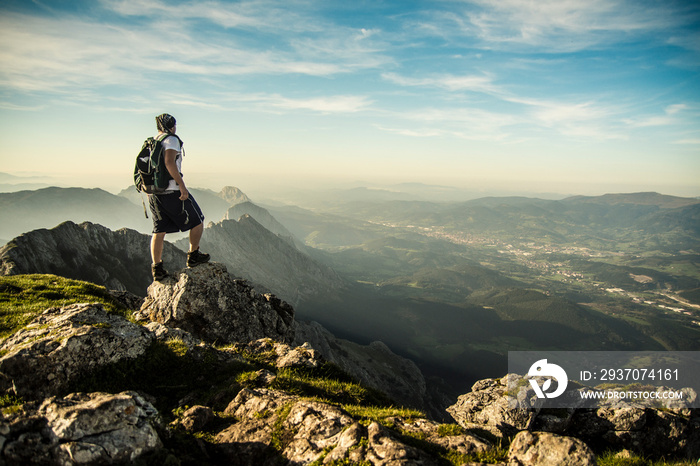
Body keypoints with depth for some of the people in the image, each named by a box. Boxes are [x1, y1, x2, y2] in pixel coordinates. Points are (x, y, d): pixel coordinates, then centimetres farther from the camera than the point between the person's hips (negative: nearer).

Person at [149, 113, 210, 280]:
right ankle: (193, 256, 16)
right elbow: (169, 162, -24)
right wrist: (182, 186, -24)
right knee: (197, 221, 10)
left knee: (159, 231, 12)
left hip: (153, 193, 8)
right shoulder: (172, 139, -9)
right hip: (172, 191, -8)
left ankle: (157, 268, 12)